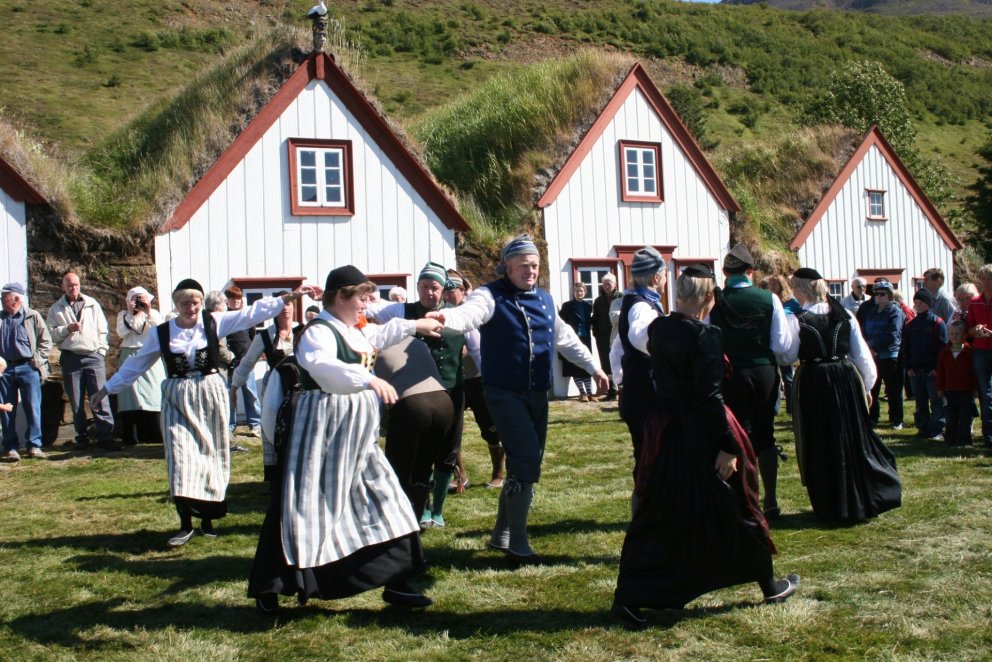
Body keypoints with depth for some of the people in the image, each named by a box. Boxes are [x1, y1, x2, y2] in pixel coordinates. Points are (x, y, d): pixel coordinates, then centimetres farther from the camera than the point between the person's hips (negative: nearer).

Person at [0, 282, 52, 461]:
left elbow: (46, 342, 2)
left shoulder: (32, 317, 2)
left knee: (33, 408, -1)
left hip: (28, 368, -2)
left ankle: (33, 445, 6)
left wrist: (36, 360, -6)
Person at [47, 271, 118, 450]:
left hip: (93, 356, -1)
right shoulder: (56, 309, 11)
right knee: (76, 402, 4)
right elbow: (51, 334, 4)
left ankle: (105, 437, -8)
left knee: (100, 398, -8)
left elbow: (103, 330, 11)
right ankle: (82, 437, 13)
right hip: (70, 358, 1)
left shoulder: (92, 304, 12)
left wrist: (102, 350, 3)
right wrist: (67, 329, -11)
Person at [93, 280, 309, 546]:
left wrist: (288, 298, -10)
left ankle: (207, 519, 19)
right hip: (177, 401, 0)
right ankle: (185, 525, 1)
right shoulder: (161, 333, 1)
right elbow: (135, 365, 11)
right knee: (181, 459, -6)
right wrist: (105, 389, 12)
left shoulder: (214, 322, -1)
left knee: (211, 456, 7)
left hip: (210, 396, 0)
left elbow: (251, 313, -3)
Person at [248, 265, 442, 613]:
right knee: (309, 505, -4)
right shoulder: (318, 332, -17)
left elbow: (379, 335, 37)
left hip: (355, 434, 9)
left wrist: (416, 325, 40)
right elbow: (322, 366, -39)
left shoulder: (355, 331, 13)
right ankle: (268, 588, 11)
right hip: (322, 430, -9)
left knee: (380, 499, 8)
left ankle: (394, 582, 16)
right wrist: (369, 379, -50)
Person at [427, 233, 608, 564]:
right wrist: (445, 316, -53)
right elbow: (469, 313, -31)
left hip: (537, 394, 7)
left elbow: (565, 338, 23)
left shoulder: (544, 299, 12)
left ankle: (501, 534, 26)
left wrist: (593, 367, 23)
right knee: (526, 460, -16)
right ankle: (518, 543, -4)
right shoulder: (491, 296, -9)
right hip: (504, 393, -7)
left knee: (526, 465, 11)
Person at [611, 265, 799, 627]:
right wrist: (727, 446, -18)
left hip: (663, 430, 6)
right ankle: (769, 586, 30)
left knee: (659, 515, 11)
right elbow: (709, 397, -21)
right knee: (733, 509, 12)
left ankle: (628, 596, 5)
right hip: (700, 434, -6)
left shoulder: (658, 328, 1)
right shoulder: (706, 335, -19)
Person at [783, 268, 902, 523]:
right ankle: (867, 501, 18)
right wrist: (866, 386, 16)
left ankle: (832, 507, 12)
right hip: (847, 378, 4)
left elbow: (789, 355, -3)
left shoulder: (796, 320, -10)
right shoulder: (845, 315, 3)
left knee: (821, 446, 7)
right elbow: (862, 353, 6)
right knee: (855, 439, 15)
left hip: (813, 383, -3)